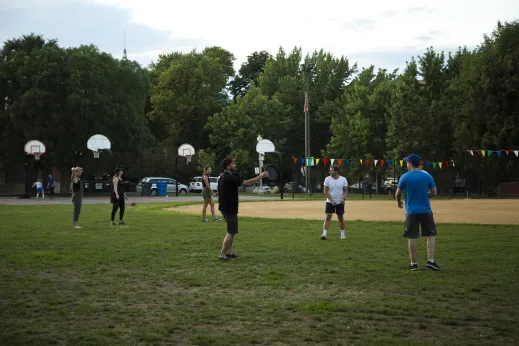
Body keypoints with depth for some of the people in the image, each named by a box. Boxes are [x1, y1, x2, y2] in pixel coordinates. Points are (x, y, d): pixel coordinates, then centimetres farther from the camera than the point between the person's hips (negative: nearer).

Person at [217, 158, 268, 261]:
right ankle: (222, 254, -4)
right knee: (231, 232, -5)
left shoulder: (223, 177, 10)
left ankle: (229, 252, 24)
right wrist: (261, 176, -13)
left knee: (231, 231, 20)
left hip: (225, 207, 10)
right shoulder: (230, 178, -21)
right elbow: (247, 182, -22)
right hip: (229, 209, -10)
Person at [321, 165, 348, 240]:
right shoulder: (327, 179, -6)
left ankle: (343, 233, 23)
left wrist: (343, 198, -14)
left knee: (341, 218, 8)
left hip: (340, 202, 1)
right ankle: (324, 234, -13)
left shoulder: (343, 179, -3)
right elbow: (325, 191, -4)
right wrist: (331, 201, -12)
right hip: (330, 202, -1)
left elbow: (345, 191, 4)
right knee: (328, 217, -10)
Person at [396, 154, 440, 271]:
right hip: (426, 211, 1)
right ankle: (431, 261, -1)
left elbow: (398, 193, 0)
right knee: (431, 235, 10)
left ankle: (413, 263, 8)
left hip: (411, 212, -1)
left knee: (412, 237, 5)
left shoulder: (405, 177, -5)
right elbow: (434, 192, 2)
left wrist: (399, 202, 21)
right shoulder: (427, 176, -1)